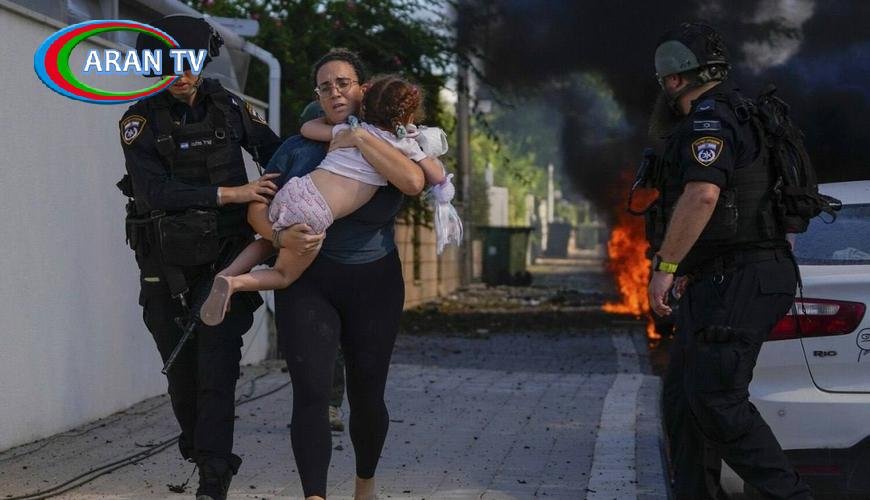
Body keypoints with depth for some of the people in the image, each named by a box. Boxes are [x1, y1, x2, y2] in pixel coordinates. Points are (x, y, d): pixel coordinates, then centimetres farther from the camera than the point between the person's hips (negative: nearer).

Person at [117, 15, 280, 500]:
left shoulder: (230, 108, -1)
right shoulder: (142, 120, -9)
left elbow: (277, 152, 13)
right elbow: (153, 192, -21)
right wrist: (231, 193, -28)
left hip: (224, 256, 0)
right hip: (168, 264, 0)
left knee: (218, 359, -12)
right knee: (181, 364, 8)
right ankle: (198, 444, 31)